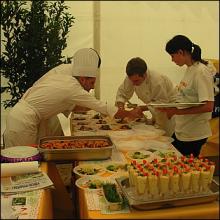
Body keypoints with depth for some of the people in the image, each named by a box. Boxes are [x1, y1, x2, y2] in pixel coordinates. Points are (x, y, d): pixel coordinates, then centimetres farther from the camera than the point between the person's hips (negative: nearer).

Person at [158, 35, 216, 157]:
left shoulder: (201, 71, -18)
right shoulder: (189, 69, 7)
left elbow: (208, 106, -24)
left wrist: (177, 111, -25)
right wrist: (172, 110, 0)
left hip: (194, 135, -8)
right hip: (181, 131, 8)